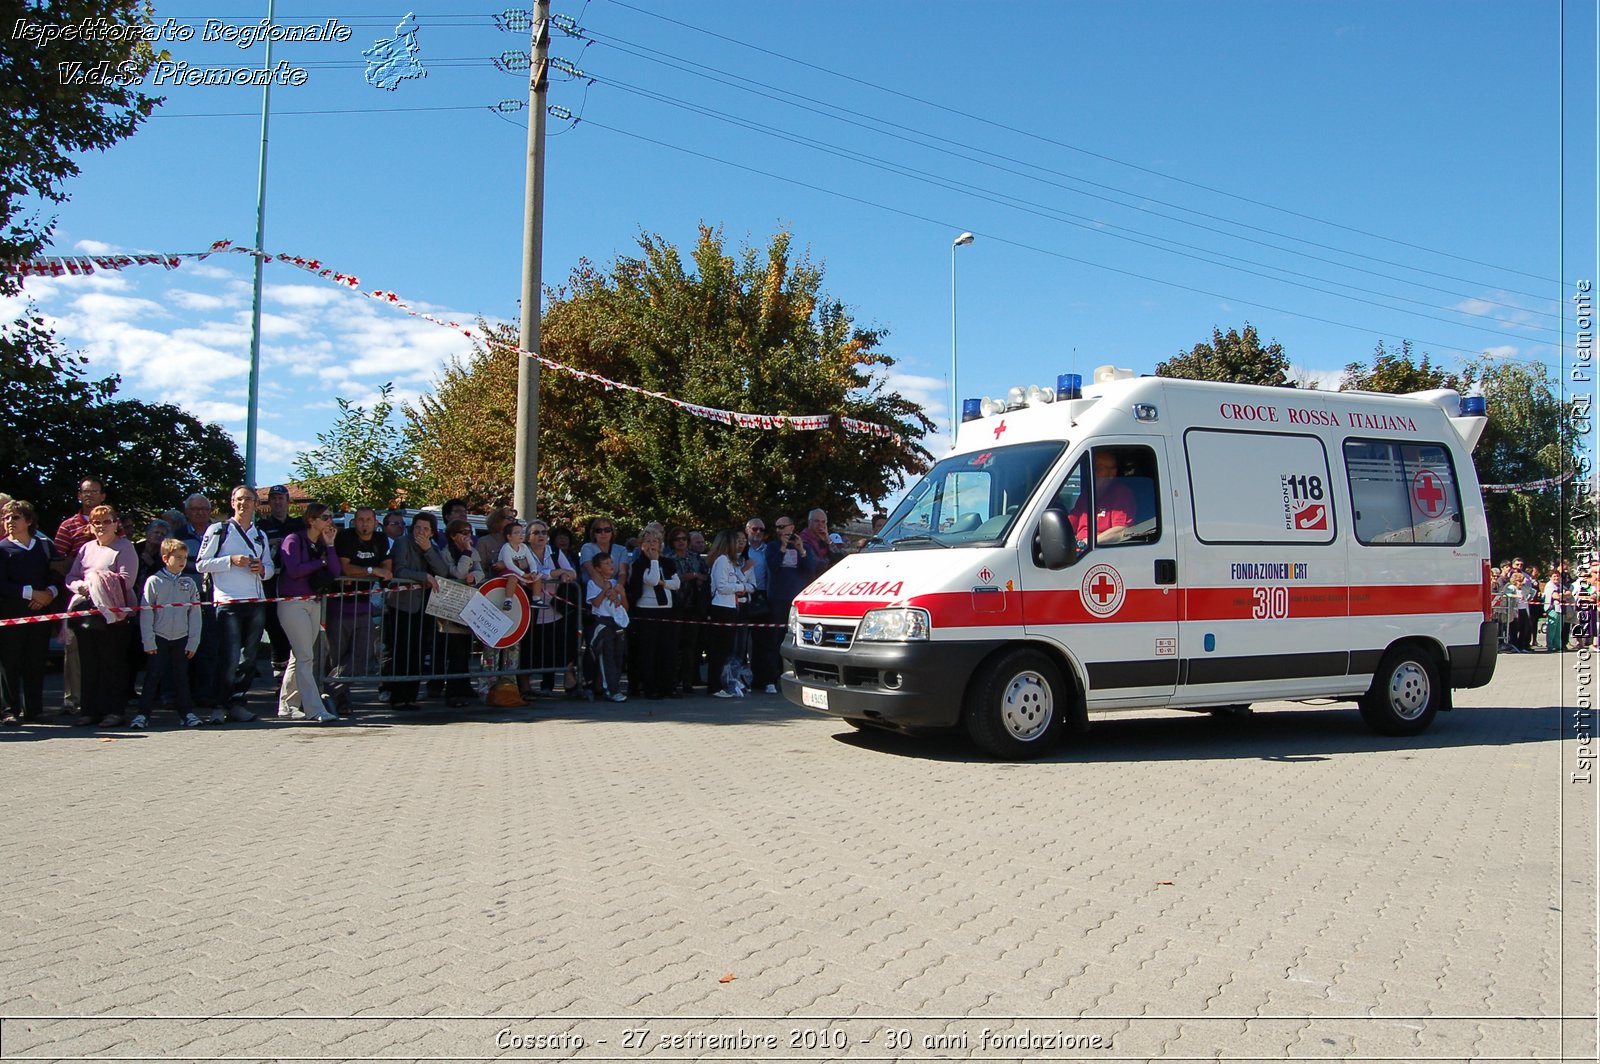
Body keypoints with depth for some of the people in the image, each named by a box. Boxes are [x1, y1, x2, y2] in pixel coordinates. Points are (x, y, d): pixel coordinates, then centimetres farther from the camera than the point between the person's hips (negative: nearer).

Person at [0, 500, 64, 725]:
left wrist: (50, 593, -9)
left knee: (36, 663, 6)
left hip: (41, 613, 3)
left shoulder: (45, 546, 13)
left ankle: (34, 709, 13)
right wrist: (32, 593, -15)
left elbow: (57, 578, 10)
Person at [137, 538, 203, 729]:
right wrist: (148, 641, -7)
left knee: (181, 676, 8)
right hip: (159, 637, -2)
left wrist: (193, 642, 1)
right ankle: (143, 713, 7)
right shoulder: (154, 581, -3)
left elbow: (195, 614, 5)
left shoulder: (189, 583, 4)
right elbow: (146, 613, -3)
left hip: (182, 638, 2)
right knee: (153, 676, 1)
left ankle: (186, 712, 13)